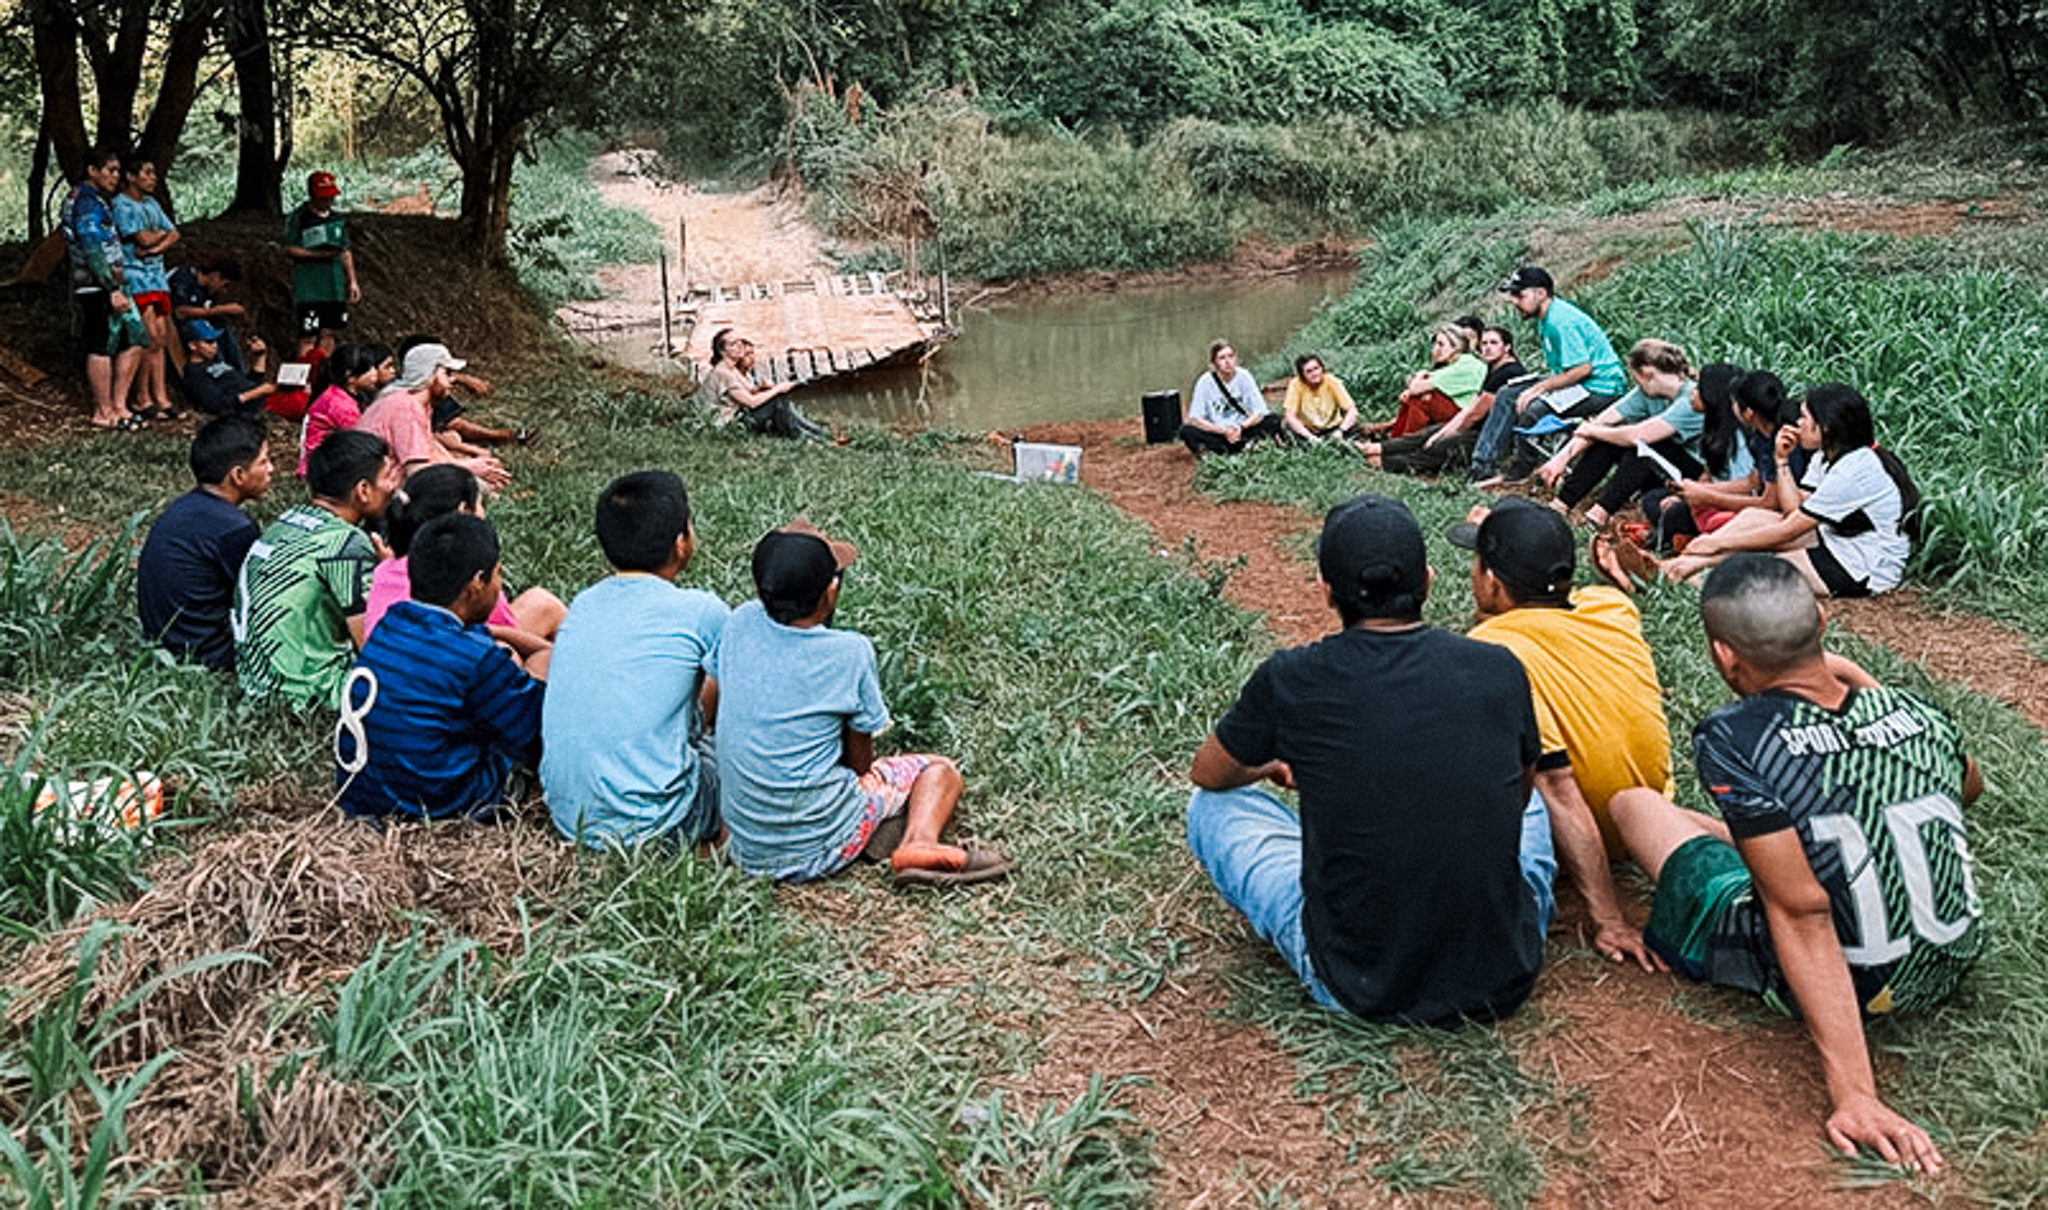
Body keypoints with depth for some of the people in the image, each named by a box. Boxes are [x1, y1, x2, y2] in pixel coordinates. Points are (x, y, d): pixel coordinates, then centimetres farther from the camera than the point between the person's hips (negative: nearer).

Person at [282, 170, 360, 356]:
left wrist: (352, 281, 13)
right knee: (308, 337, -8)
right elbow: (289, 249, -7)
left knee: (329, 333, 7)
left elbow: (345, 252, 18)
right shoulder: (298, 218, -4)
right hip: (308, 287, -6)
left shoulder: (338, 218, 13)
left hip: (335, 284, 6)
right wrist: (318, 254, -17)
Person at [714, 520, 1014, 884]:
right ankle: (918, 843, -12)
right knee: (939, 771, 12)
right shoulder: (849, 653, -15)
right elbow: (861, 761, -5)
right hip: (816, 851, -6)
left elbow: (708, 707, 13)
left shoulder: (740, 624, -3)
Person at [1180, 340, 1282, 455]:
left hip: (1243, 432, 1)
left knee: (1274, 421, -22)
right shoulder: (1205, 382, -9)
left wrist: (1241, 427, -25)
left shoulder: (1244, 376, -6)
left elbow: (1259, 412, -7)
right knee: (1186, 431, -29)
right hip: (1217, 435, 0)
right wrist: (1224, 431, -23)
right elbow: (1195, 419, -12)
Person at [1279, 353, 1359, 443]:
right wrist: (1310, 437, -33)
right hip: (1307, 430, 0)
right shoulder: (1296, 384, -16)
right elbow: (1289, 416, -22)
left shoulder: (1332, 382, -15)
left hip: (1332, 429, 0)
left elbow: (1352, 411, -17)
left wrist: (1341, 430, -34)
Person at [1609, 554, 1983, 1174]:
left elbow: (1803, 913, -30)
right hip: (1950, 968, 5)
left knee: (1635, 802, 10)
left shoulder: (1731, 740, -26)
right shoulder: (1918, 711, -9)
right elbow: (1969, 787, 16)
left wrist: (1853, 1092, -29)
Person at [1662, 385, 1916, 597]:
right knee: (1752, 517, 0)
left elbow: (1788, 532, -22)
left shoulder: (1855, 469, -25)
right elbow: (1794, 510, 1)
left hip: (1866, 571, -9)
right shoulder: (1828, 457, 5)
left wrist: (1718, 543, -18)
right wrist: (1781, 461, -5)